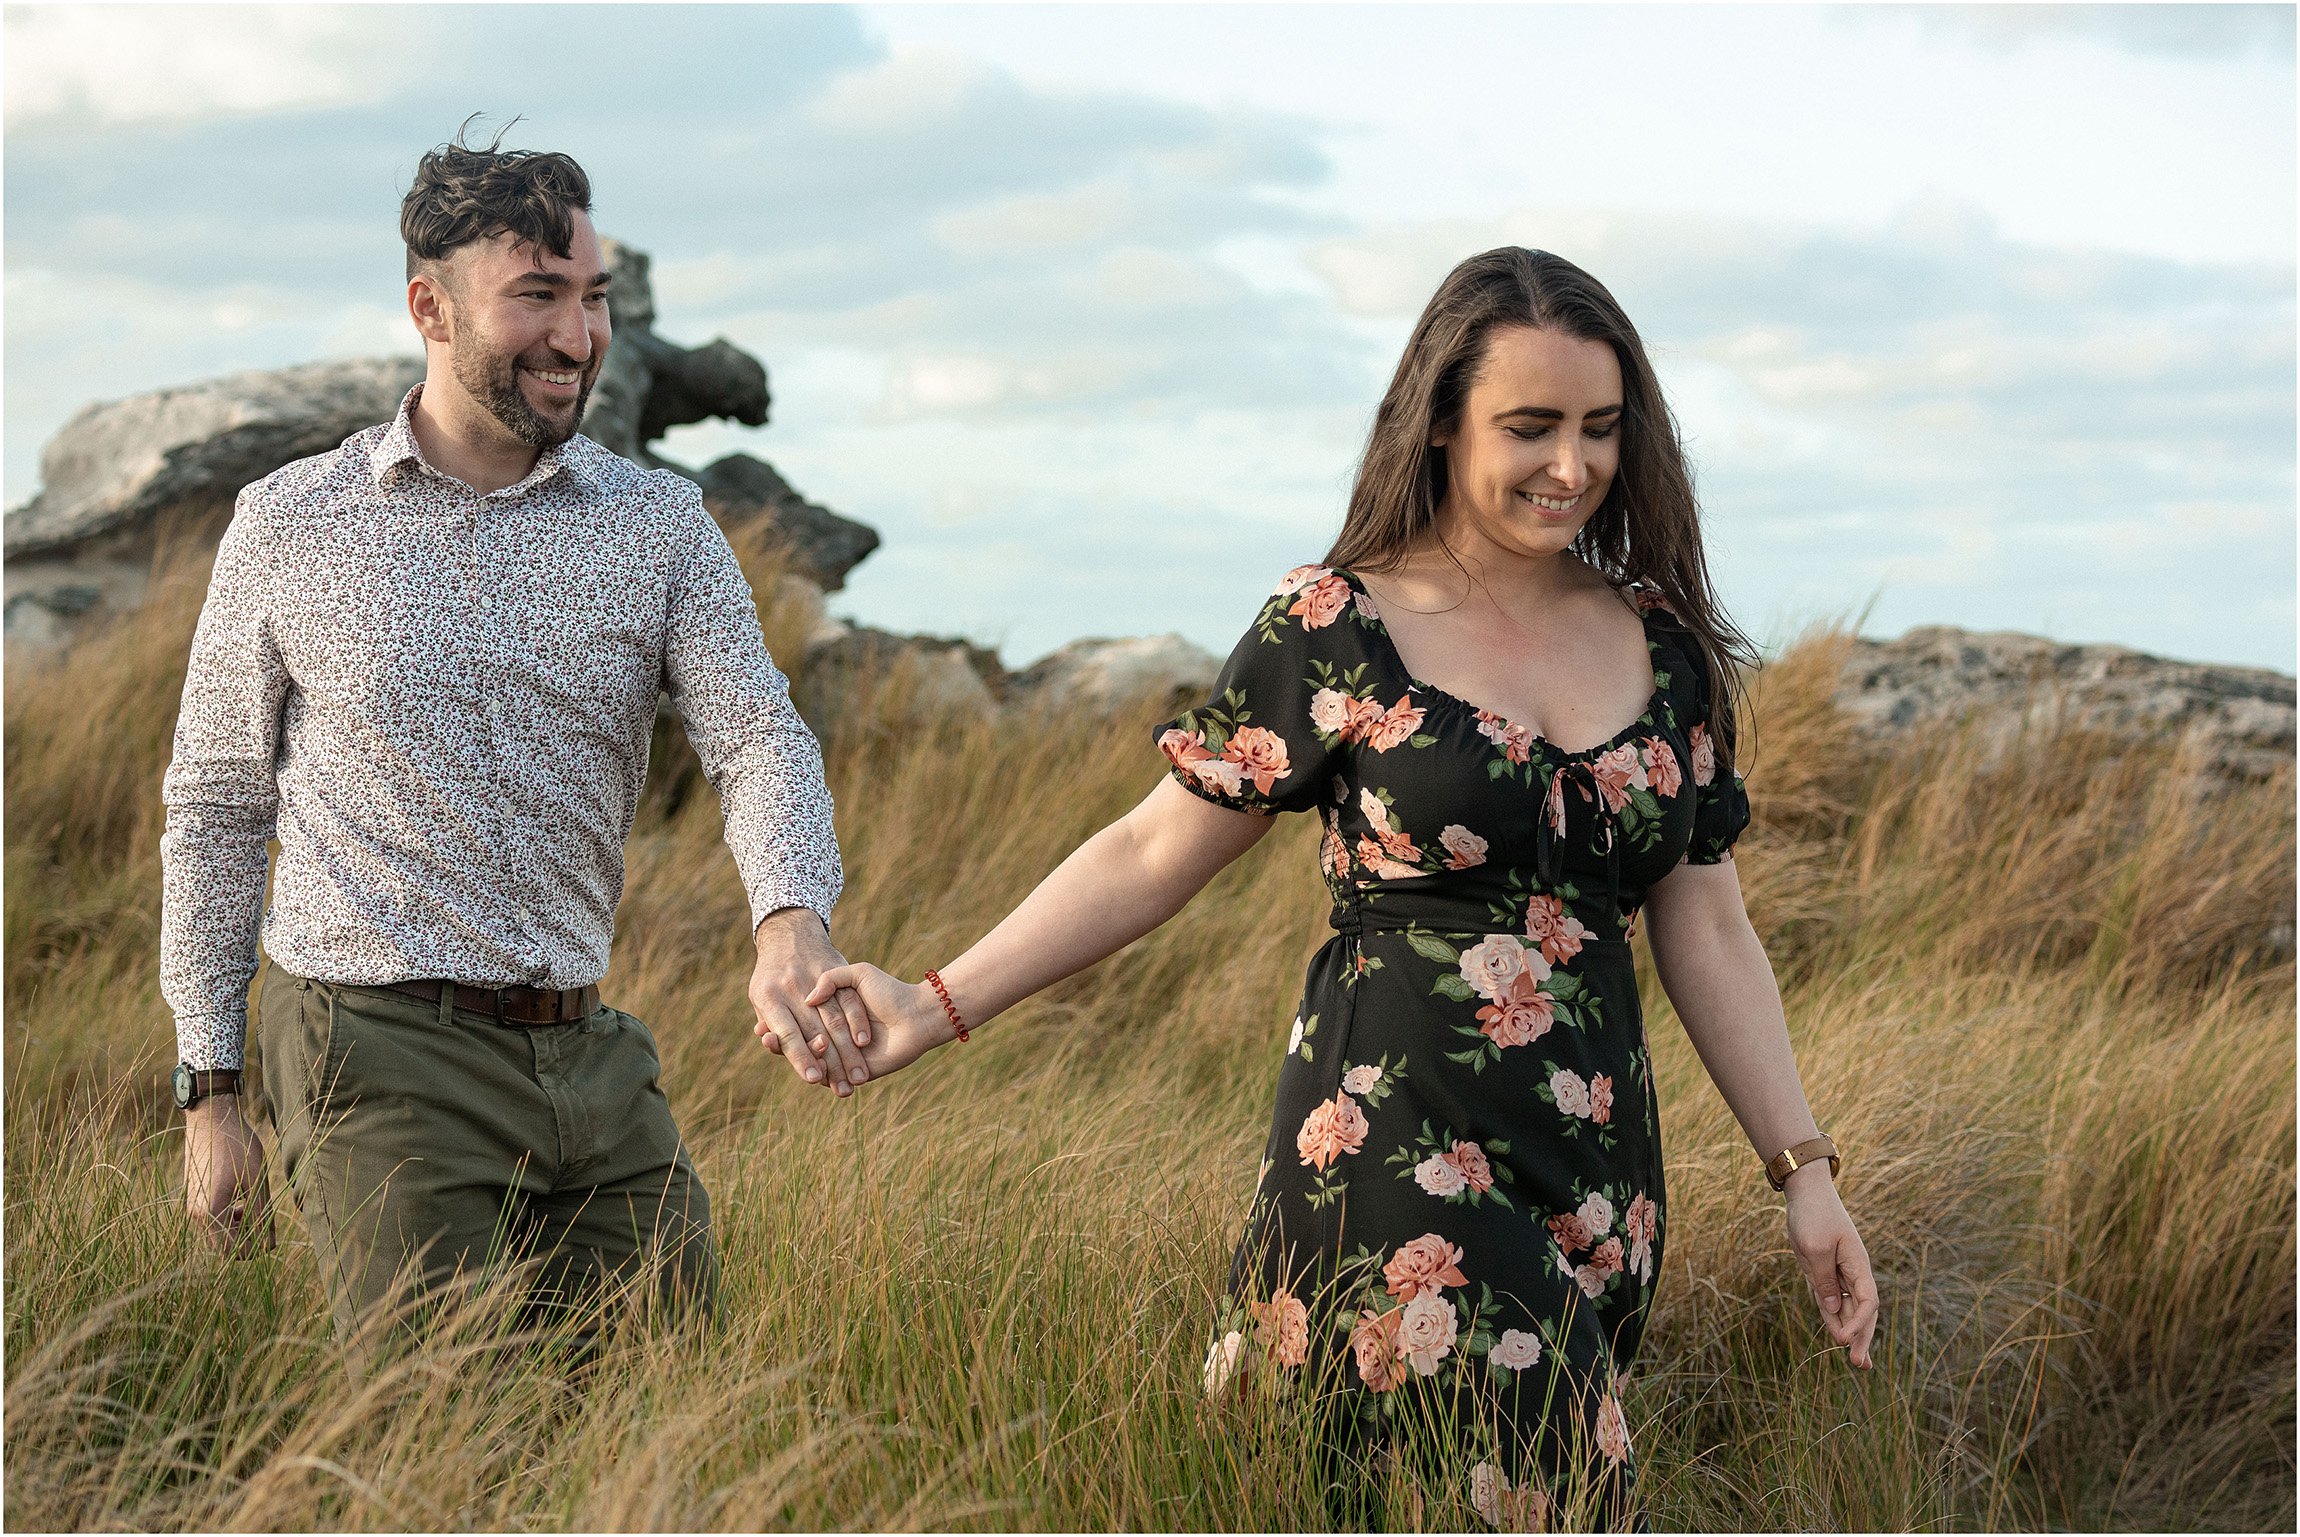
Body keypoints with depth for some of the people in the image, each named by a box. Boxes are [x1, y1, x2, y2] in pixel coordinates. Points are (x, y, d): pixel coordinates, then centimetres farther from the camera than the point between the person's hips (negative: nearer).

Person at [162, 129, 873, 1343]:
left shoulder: (661, 527, 6)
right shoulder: (288, 529, 1)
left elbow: (757, 739, -8)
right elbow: (215, 810, 7)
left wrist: (792, 926, -30)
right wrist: (208, 1090, 3)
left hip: (590, 1060, 4)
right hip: (383, 1057, -3)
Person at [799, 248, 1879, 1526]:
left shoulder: (1663, 648, 11)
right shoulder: (1335, 630, -2)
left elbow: (1706, 931, 14)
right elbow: (1154, 854, -1)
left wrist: (1804, 1170, 9)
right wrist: (939, 1007, -8)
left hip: (1599, 1183, 5)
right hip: (1396, 1166, -5)